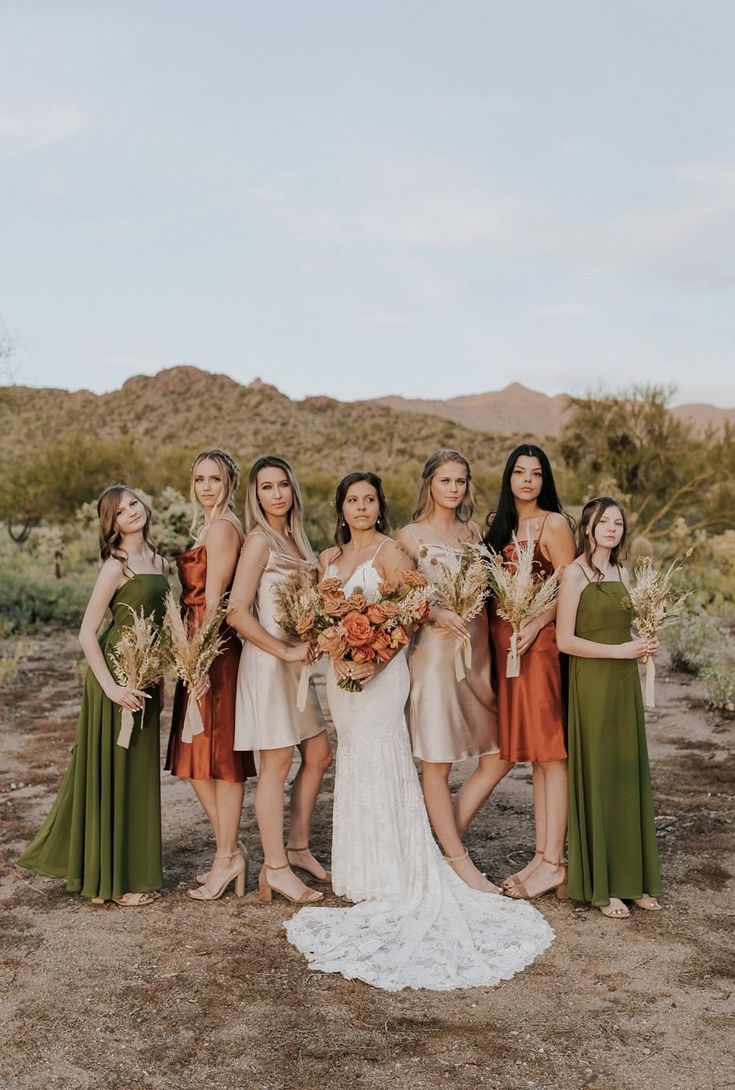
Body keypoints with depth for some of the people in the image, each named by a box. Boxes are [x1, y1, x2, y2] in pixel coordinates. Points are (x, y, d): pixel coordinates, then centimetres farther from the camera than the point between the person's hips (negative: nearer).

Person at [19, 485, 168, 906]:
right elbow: (87, 633, -15)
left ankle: (131, 869, 30)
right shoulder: (116, 567, -13)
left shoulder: (158, 562, 9)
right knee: (114, 774, 3)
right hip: (117, 677, -7)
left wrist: (159, 681, 16)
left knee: (138, 775, 15)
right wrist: (111, 686, -19)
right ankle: (115, 881, 15)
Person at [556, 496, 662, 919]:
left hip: (625, 684, 7)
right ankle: (601, 886, 10)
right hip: (592, 683, -7)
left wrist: (643, 645, 2)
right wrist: (619, 650, -16)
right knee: (597, 779, -1)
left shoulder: (623, 574, 14)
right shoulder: (575, 574, -7)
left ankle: (634, 879, 20)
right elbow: (565, 639, -12)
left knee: (630, 777, 9)